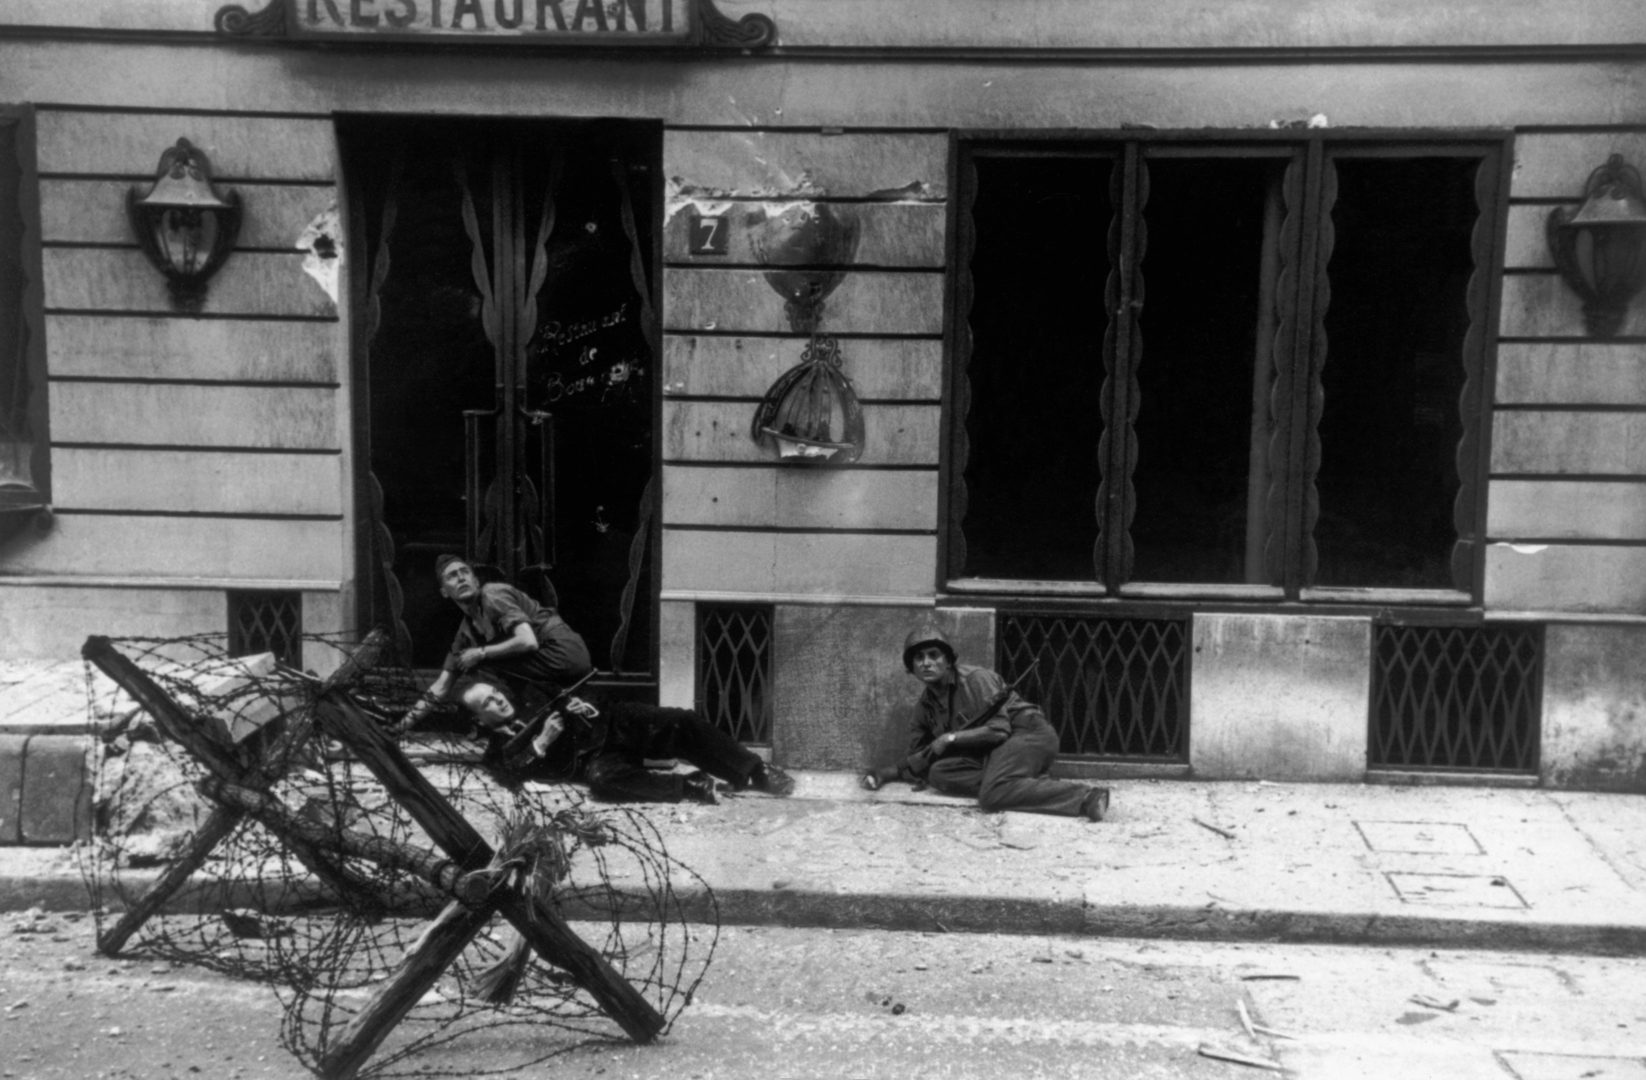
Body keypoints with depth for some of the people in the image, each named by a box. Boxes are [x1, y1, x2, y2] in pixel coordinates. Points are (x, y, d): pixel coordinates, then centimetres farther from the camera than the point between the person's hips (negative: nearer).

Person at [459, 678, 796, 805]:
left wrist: (582, 708, 6)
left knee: (681, 722, -19)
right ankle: (689, 787, -32)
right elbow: (510, 772, -12)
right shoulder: (498, 748, 8)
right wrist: (541, 742, -18)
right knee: (602, 779, -42)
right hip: (595, 758, -5)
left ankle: (755, 772, -15)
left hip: (613, 725, 5)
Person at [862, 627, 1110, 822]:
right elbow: (919, 759, 18)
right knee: (939, 773, -17)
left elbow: (998, 730, -18)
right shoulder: (925, 705, 12)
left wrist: (951, 738, -14)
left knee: (993, 795, -34)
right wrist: (885, 774, 2)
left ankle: (1084, 797, -37)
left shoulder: (975, 679, -10)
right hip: (988, 754, 8)